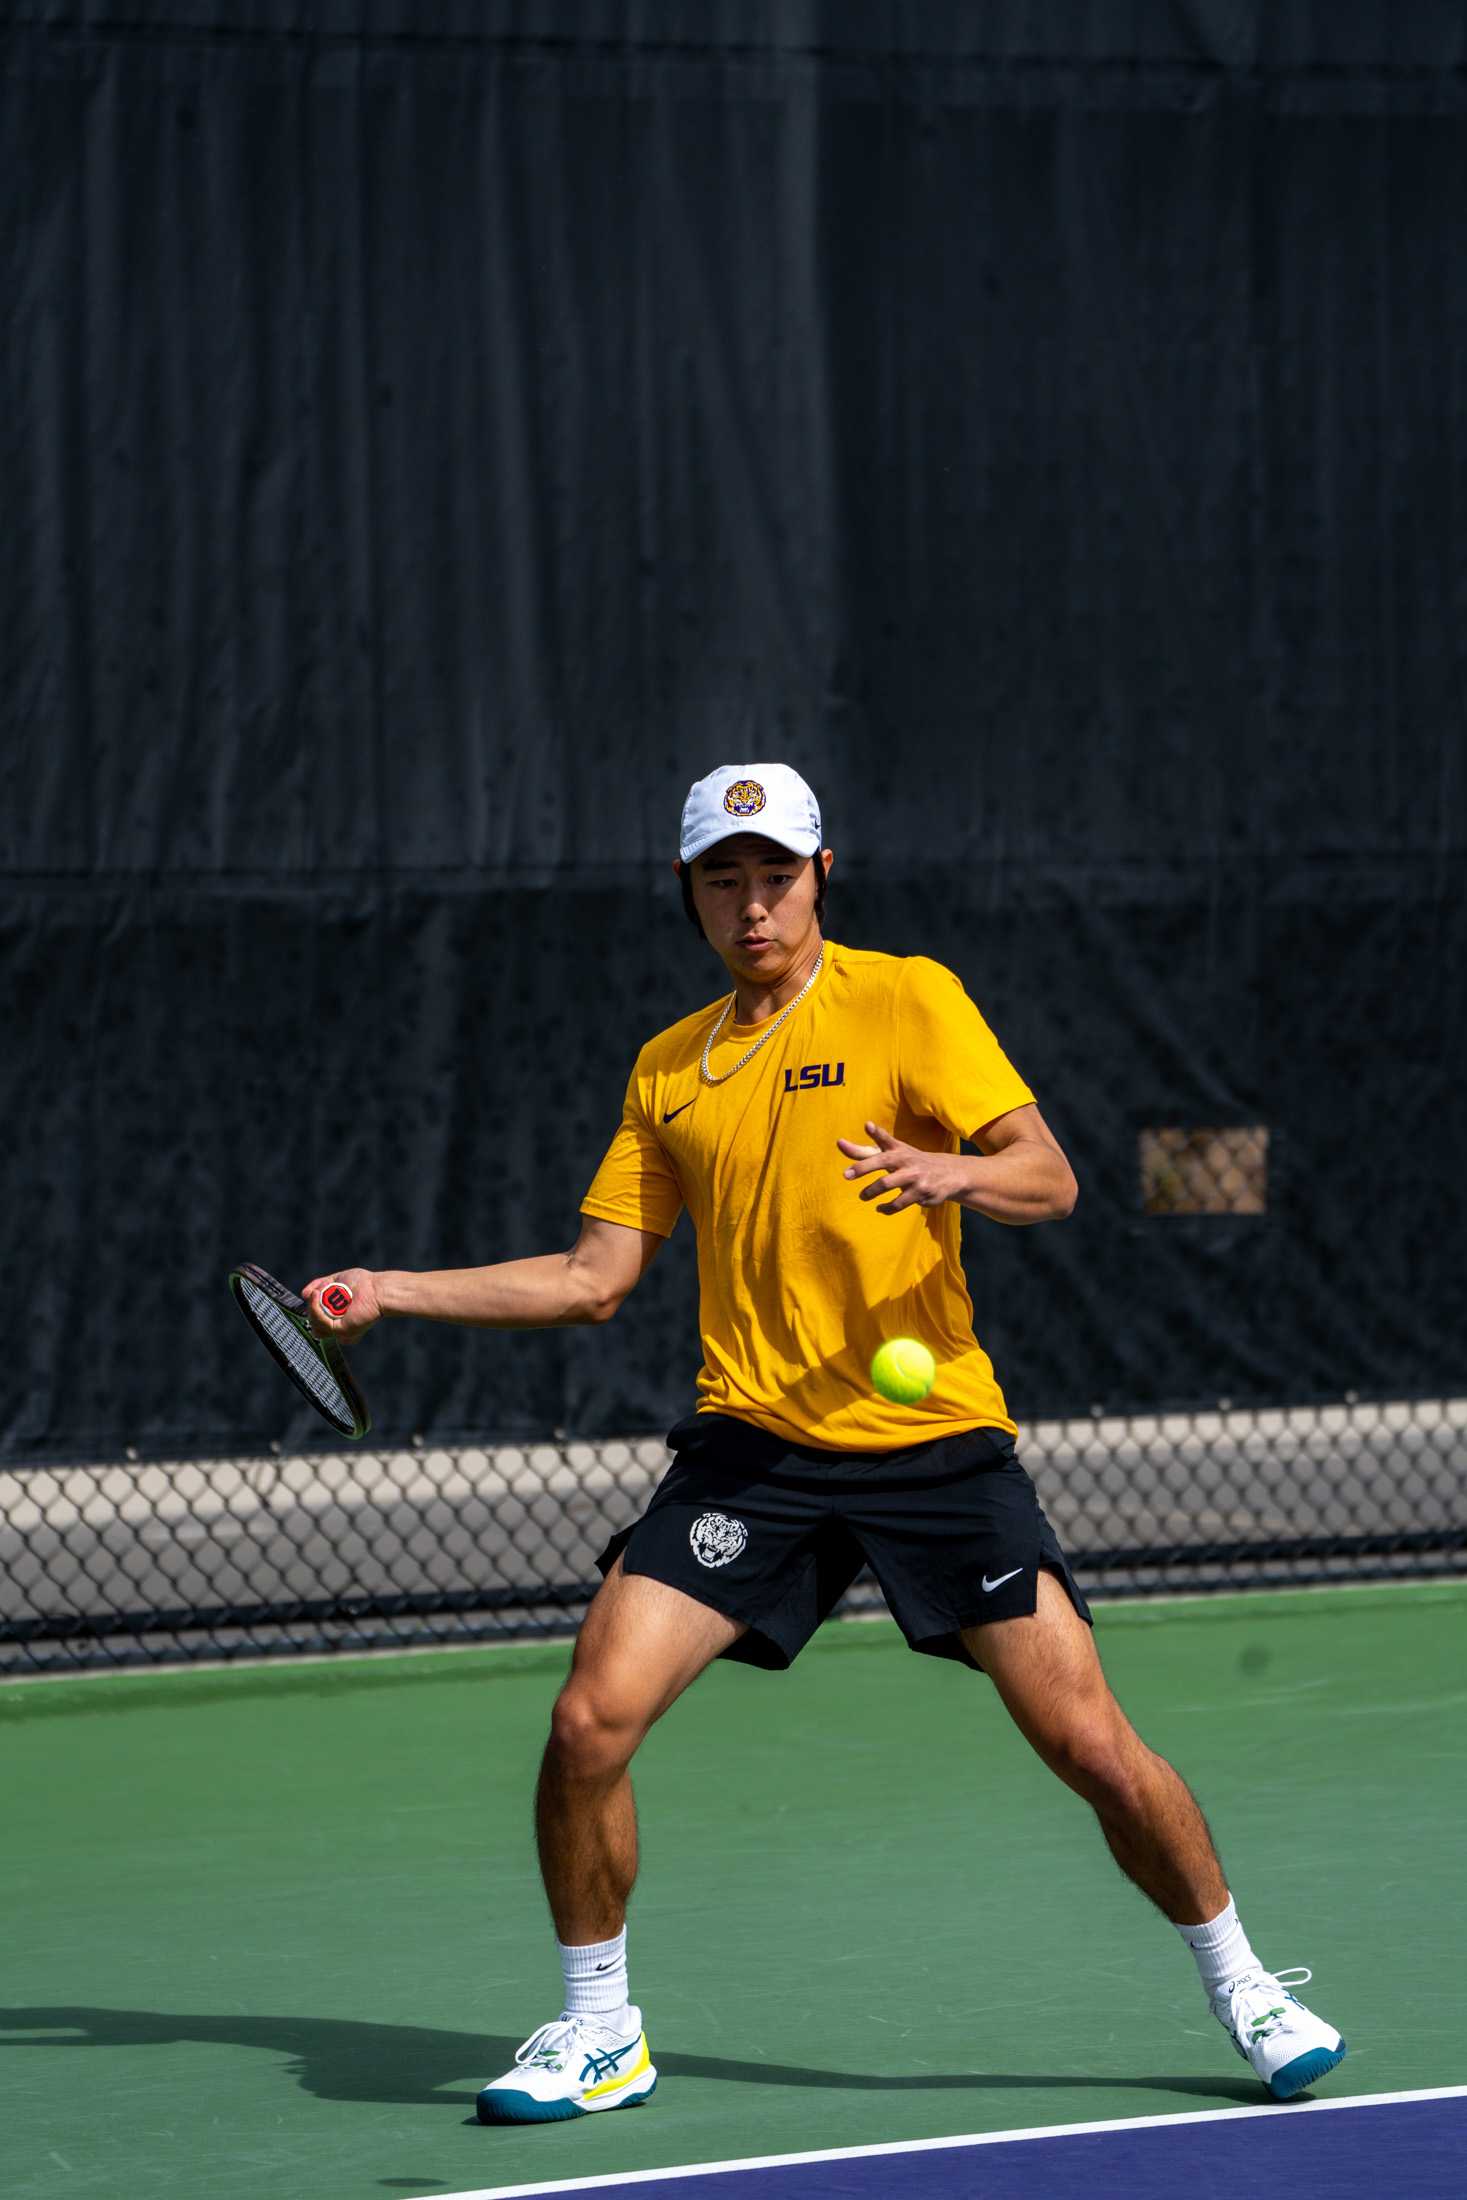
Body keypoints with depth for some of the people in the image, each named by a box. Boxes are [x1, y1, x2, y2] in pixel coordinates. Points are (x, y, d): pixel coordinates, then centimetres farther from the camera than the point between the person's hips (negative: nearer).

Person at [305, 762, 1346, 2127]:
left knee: (1088, 1742, -6)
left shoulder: (906, 1000, 0)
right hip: (752, 1445, 3)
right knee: (590, 1721, -12)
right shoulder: (668, 1068, 14)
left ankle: (1242, 1989, 17)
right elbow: (594, 1278, 16)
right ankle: (597, 2032, 7)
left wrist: (950, 1174, -30)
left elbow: (1049, 1179, -9)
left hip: (933, 1435, -3)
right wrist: (394, 1291, 11)